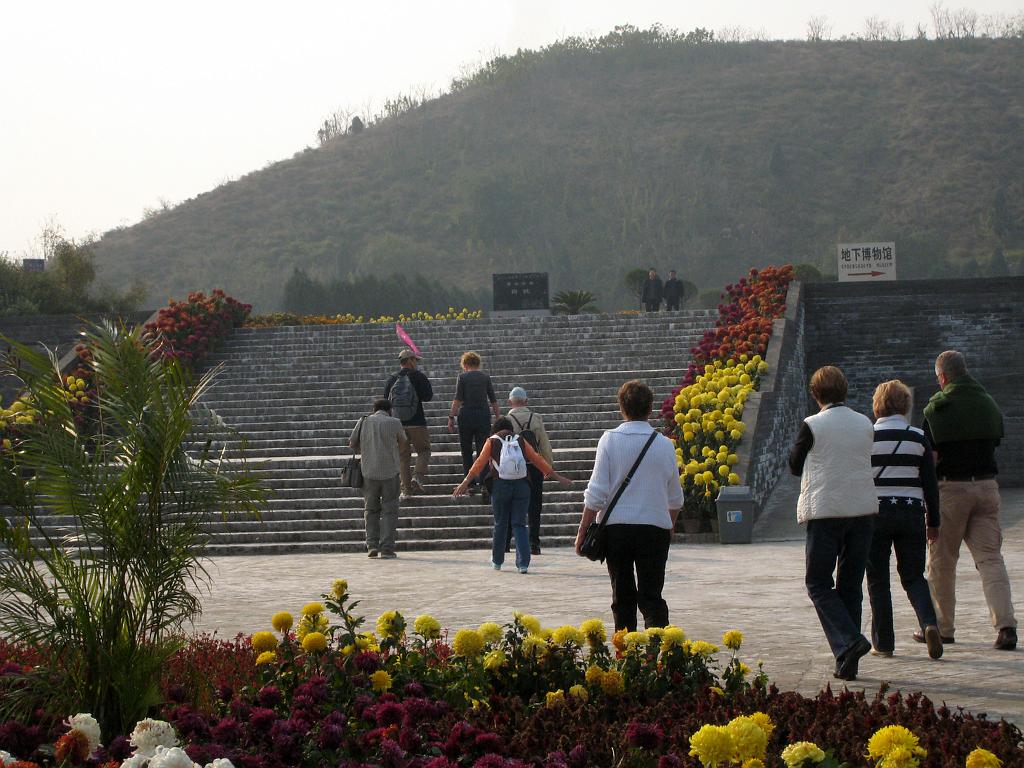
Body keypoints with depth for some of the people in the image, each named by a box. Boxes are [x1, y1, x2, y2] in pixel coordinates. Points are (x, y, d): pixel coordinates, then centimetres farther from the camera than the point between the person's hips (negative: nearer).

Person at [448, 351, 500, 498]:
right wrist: (498, 418, 12)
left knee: (466, 451, 12)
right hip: (483, 415, 2)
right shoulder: (485, 377, 5)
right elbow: (493, 400, 5)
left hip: (466, 414, -2)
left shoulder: (462, 377, -2)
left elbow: (458, 399, -9)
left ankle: (471, 483, 9)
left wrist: (451, 417, -6)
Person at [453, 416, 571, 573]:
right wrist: (556, 477, 17)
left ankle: (497, 561, 24)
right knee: (519, 525, 3)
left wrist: (465, 482, -3)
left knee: (500, 525, 12)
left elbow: (480, 463, -2)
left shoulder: (492, 441, 7)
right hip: (521, 485, 1)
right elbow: (537, 459, 12)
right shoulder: (520, 441, 12)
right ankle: (523, 563, -6)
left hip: (500, 486, -1)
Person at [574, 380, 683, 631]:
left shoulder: (609, 440, -5)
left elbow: (596, 493, -7)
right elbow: (675, 498, 11)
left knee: (622, 595, 9)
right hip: (655, 526, 1)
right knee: (652, 597, 1)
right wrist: (670, 526, 29)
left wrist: (582, 532, 2)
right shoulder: (664, 444, 1)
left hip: (616, 526, 0)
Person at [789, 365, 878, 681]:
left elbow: (794, 466, 4)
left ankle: (848, 640, -17)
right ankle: (847, 662, 10)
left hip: (825, 512, -5)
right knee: (850, 585, 11)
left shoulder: (812, 426, -8)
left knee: (818, 584, 4)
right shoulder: (865, 424, 5)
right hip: (862, 509, 5)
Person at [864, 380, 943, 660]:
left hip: (875, 512, -2)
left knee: (878, 581, 8)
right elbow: (930, 483, 4)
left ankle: (883, 642, 8)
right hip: (911, 512, 2)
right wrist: (933, 521, 13)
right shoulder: (918, 438, 0)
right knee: (913, 576, 11)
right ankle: (928, 623, -14)